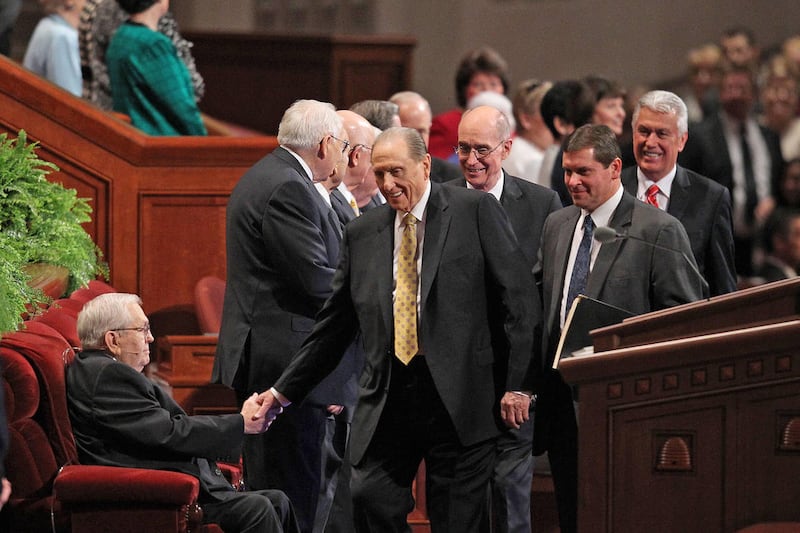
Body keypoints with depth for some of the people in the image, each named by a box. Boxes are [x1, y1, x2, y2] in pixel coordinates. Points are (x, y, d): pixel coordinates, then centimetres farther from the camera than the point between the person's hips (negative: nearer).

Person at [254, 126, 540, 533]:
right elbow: (333, 325, 19)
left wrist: (517, 385, -7)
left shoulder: (475, 211, 1)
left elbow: (519, 299, -1)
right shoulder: (361, 233, 13)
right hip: (387, 399, 4)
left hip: (457, 395, -4)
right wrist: (283, 391, 15)